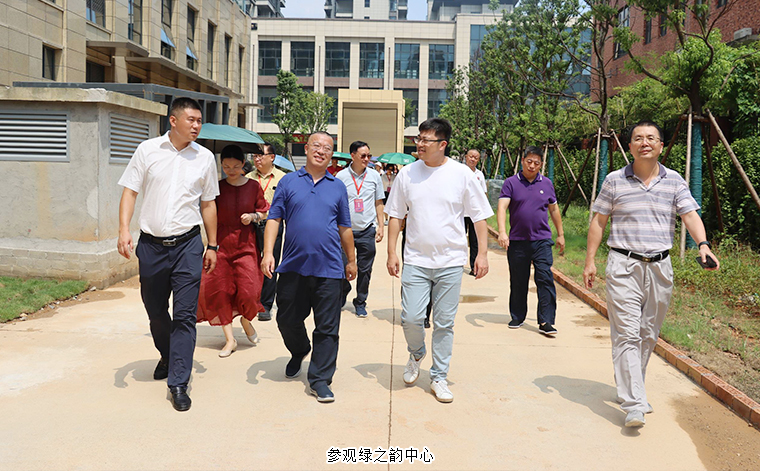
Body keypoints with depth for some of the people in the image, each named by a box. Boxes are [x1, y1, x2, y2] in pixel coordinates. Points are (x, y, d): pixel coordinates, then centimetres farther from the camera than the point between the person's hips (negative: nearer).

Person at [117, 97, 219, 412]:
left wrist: (212, 246, 11)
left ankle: (178, 383, 0)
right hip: (151, 244, 1)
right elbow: (130, 192, 3)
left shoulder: (205, 157, 5)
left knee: (185, 314, -6)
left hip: (187, 244, -1)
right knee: (155, 311, 14)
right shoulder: (148, 150, 3)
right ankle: (167, 357, 41)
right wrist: (124, 229, -11)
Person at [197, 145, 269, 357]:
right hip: (221, 244, 1)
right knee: (219, 289, -2)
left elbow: (264, 212, 11)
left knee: (248, 290, -9)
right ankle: (230, 339, 10)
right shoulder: (218, 187, 1)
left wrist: (253, 216, -9)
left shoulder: (253, 186, 1)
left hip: (246, 244, -1)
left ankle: (246, 320, 26)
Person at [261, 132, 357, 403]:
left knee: (327, 328, 0)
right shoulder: (289, 182, 7)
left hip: (328, 268, 0)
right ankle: (298, 352, 42)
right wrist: (268, 253, -7)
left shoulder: (338, 187, 11)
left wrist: (351, 260, 18)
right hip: (293, 266, 0)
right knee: (287, 319, 12)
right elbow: (274, 219, 3)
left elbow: (344, 228, 15)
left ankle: (320, 379, 11)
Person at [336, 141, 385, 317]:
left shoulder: (374, 176, 5)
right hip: (345, 230, -1)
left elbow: (378, 203, 12)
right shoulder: (341, 176, 0)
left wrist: (381, 226, 6)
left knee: (365, 270, 5)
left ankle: (360, 303, 20)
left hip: (367, 230, 1)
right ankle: (343, 294, 32)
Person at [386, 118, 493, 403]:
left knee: (444, 323, 5)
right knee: (411, 318, -6)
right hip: (416, 260, 1)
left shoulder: (462, 174, -2)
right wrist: (391, 253, 3)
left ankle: (438, 378, 21)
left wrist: (482, 253, -2)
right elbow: (395, 216, 8)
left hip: (451, 262, -1)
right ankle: (416, 354, 27)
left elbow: (480, 216, 3)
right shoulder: (407, 174, 2)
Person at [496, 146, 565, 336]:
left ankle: (546, 322, -2)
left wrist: (560, 234, 21)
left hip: (542, 240, 1)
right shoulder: (511, 183, 0)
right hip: (517, 241, -1)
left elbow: (554, 209, 20)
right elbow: (502, 207, -11)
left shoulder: (546, 183, 9)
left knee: (545, 280, -6)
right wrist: (502, 231, -26)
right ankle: (517, 317, 26)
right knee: (518, 282, 10)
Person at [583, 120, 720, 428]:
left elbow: (690, 215, -3)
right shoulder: (615, 181, 3)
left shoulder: (674, 182, 7)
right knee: (626, 334, -9)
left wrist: (703, 245, -23)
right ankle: (634, 405, -10)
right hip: (623, 266, -3)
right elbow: (598, 221, 6)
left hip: (660, 267, 3)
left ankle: (629, 388, 29)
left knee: (648, 334, 11)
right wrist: (590, 260, 1)